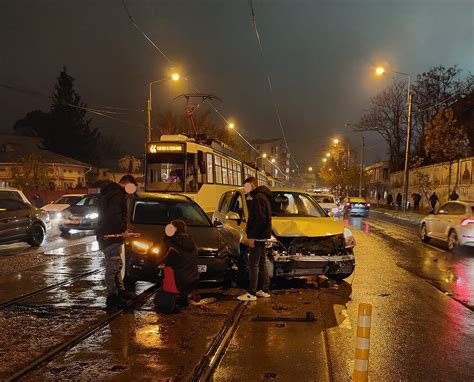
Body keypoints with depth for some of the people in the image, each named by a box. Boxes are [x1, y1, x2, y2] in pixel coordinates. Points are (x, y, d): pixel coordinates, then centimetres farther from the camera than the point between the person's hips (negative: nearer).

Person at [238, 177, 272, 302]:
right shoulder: (262, 197, 17)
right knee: (262, 263, 14)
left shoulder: (258, 198, -16)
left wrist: (252, 236, -21)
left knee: (253, 264, -7)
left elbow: (260, 219, -23)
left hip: (258, 236, -10)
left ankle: (251, 293, -4)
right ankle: (265, 290, 21)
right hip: (262, 236, 10)